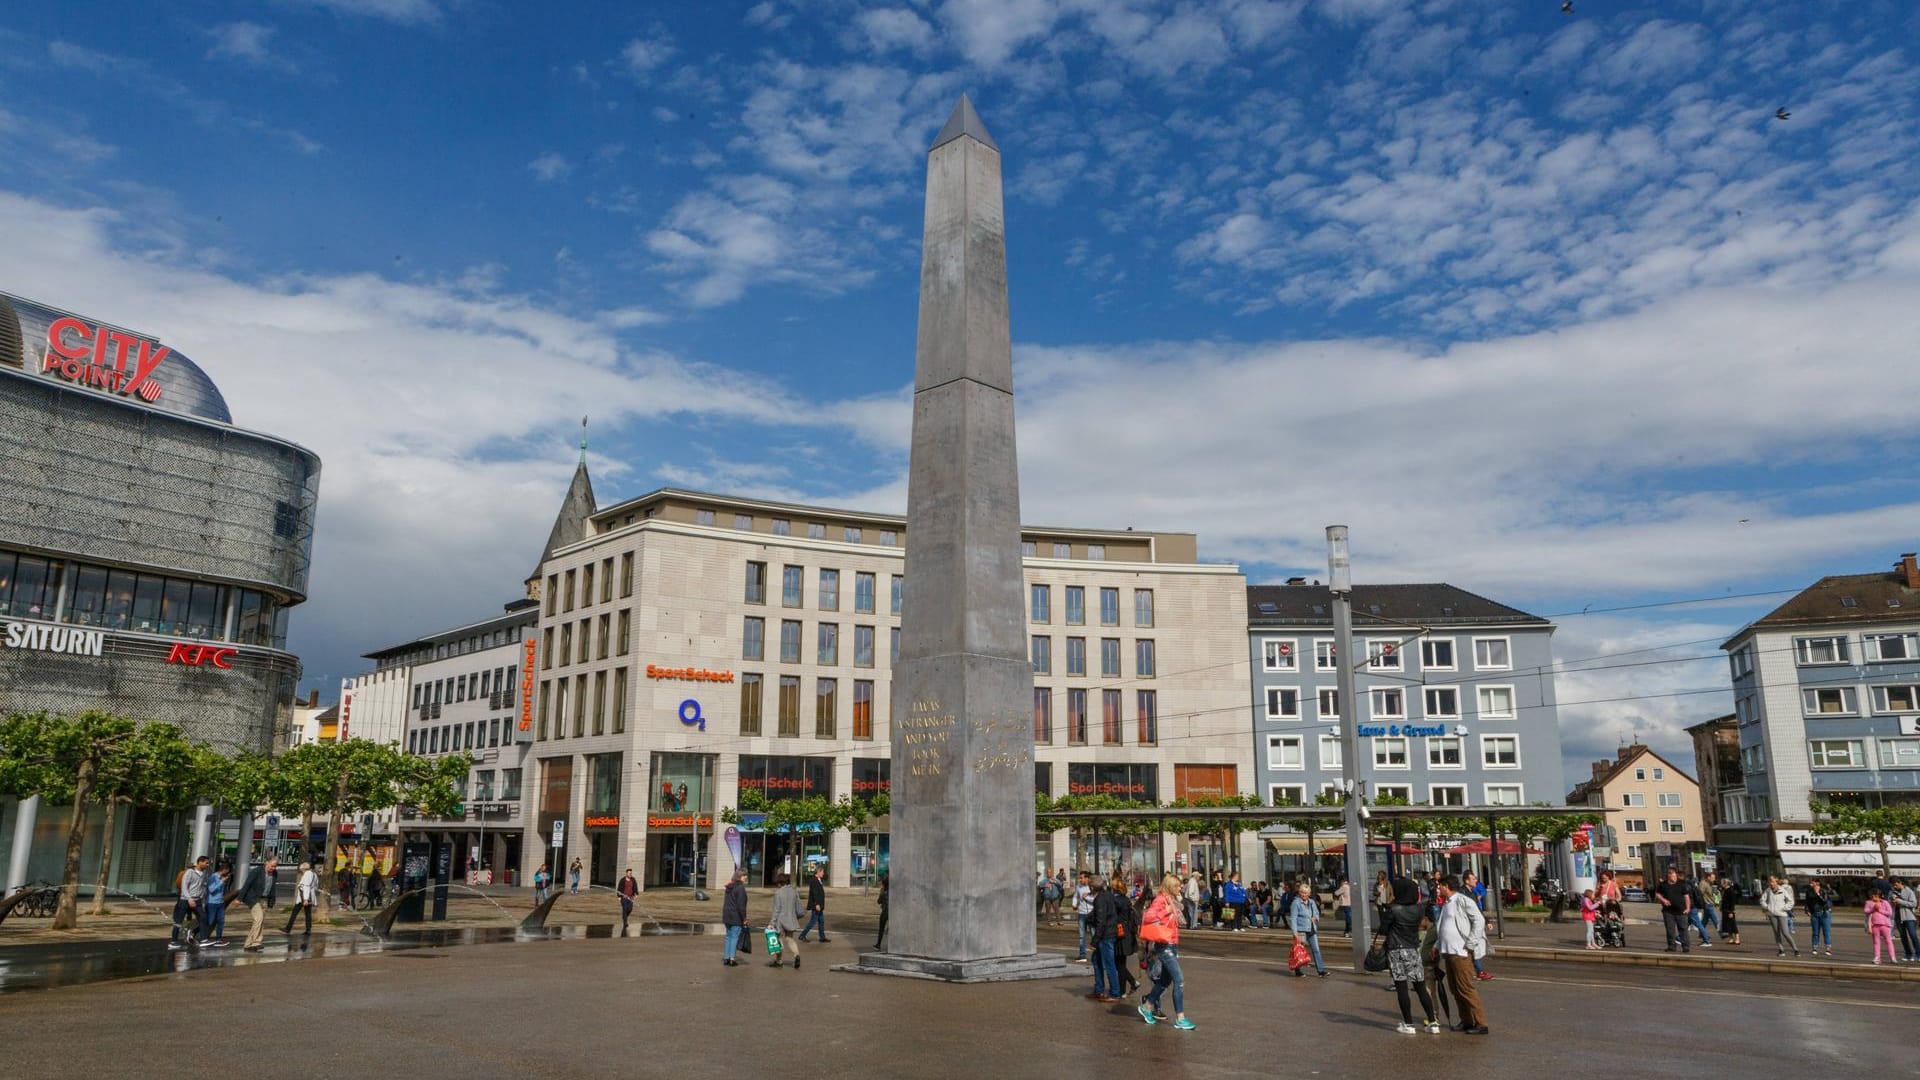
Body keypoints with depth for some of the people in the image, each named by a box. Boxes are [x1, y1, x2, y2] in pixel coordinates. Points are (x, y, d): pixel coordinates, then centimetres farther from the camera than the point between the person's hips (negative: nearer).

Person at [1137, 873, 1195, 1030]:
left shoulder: (1171, 900, 14)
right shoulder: (1160, 900, -13)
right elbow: (1147, 918, -25)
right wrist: (1165, 911, -24)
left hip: (1173, 945, 9)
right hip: (1165, 946, -9)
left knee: (1166, 980, 16)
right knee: (1179, 982, -10)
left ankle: (1147, 1007, 30)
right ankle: (1180, 1018, -6)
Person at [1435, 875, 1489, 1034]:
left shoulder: (1463, 900, -9)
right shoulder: (1446, 904, 19)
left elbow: (1479, 921, -15)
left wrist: (1470, 944, -16)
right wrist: (1438, 946, 15)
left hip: (1461, 952, -9)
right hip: (1448, 952, 9)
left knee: (1467, 988, -8)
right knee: (1456, 990, 12)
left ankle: (1480, 1023, -3)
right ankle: (1466, 1021, 20)